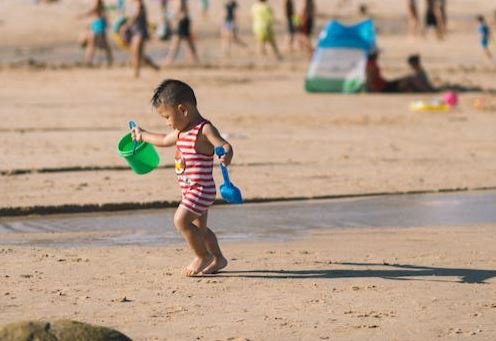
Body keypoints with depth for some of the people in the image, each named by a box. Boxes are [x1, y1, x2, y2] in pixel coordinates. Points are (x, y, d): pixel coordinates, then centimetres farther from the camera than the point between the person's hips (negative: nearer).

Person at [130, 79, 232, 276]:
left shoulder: (204, 129, -17)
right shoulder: (182, 131, 11)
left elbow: (225, 145, -28)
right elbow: (165, 141, 30)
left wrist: (226, 155, -51)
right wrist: (143, 135, 42)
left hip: (201, 189, -10)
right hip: (191, 191, 10)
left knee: (181, 220, -16)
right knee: (199, 228, 17)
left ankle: (203, 256, -3)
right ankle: (218, 258, 30)